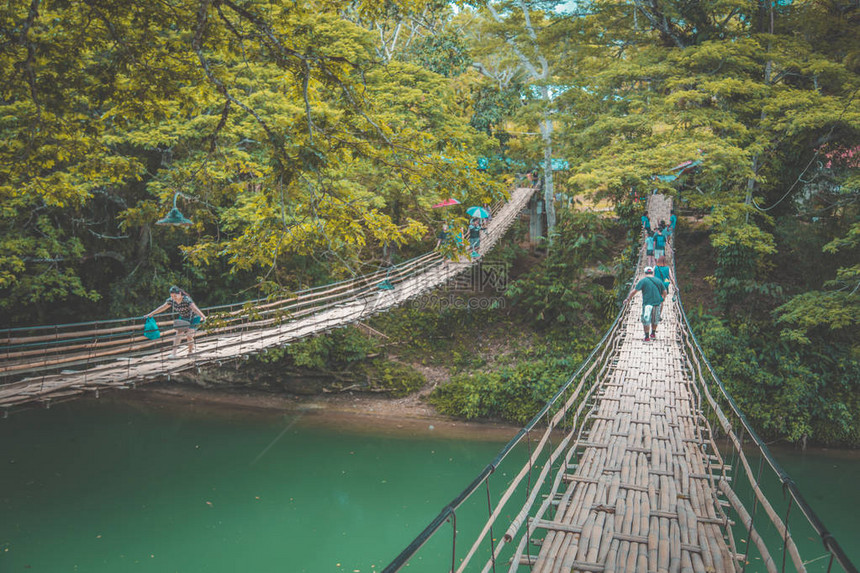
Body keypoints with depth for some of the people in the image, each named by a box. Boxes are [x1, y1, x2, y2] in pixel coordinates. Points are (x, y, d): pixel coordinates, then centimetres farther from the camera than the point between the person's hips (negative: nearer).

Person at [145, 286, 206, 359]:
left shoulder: (186, 299, -33)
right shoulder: (171, 300, -14)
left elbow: (194, 308, -46)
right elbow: (162, 307, -3)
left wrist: (203, 316, -62)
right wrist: (151, 314, 1)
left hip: (193, 318, -6)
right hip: (183, 318, 6)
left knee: (189, 336, -11)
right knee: (178, 334, -7)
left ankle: (190, 352, 9)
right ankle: (174, 353, -9)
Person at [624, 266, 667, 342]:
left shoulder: (643, 280, -4)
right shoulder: (658, 281, 7)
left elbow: (634, 291, -8)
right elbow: (664, 292, 11)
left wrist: (628, 299, -1)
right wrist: (661, 299, 28)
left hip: (647, 303, -4)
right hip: (657, 303, 4)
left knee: (646, 320, 3)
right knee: (655, 319, 20)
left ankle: (647, 337, 2)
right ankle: (653, 334, 35)